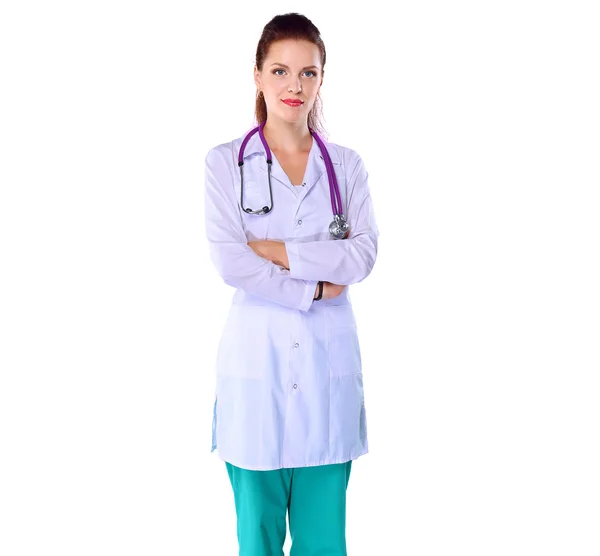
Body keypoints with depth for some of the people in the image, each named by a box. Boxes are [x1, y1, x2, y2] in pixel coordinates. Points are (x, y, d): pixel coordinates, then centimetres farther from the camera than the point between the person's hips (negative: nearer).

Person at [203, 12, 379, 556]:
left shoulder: (347, 165, 8)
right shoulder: (226, 163, 0)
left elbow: (364, 255, -4)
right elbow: (230, 263, -10)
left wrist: (281, 251, -11)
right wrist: (313, 288, -9)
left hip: (330, 360, 2)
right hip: (258, 359, -2)